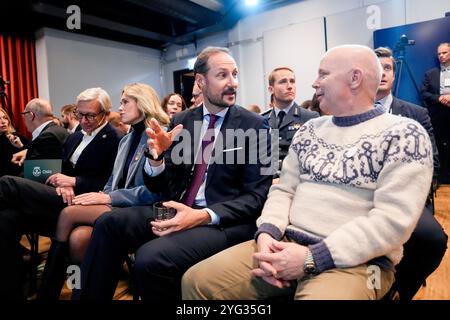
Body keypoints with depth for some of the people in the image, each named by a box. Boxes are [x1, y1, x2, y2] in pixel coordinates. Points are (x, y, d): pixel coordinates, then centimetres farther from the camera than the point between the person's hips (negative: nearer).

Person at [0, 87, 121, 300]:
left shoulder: (114, 140, -4)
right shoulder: (74, 138, 23)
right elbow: (63, 171, 21)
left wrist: (73, 182, -11)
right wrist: (62, 184, -4)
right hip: (65, 198, 8)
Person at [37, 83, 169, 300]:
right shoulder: (126, 139, 21)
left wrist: (109, 198, -16)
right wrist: (101, 196, -3)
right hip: (117, 206, 7)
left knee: (69, 213, -20)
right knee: (78, 237, -24)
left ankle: (47, 292, -5)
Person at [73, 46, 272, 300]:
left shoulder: (255, 125, -4)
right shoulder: (181, 121, 8)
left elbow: (257, 195, -8)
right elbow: (159, 186, 9)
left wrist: (204, 216, -22)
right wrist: (156, 157, -14)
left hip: (224, 221, -4)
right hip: (178, 211, 5)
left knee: (151, 257, -27)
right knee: (109, 224, -15)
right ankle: (88, 296, 5)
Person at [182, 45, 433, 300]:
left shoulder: (405, 134, -4)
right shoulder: (310, 129, 14)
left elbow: (393, 221, -13)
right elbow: (284, 189, 11)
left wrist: (311, 259, -18)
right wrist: (267, 233, -8)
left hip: (354, 261, -5)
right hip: (284, 244, 5)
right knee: (198, 280, -8)